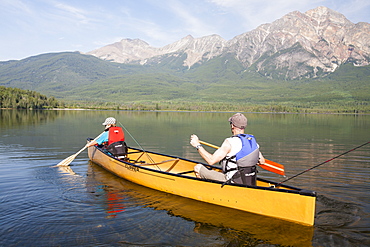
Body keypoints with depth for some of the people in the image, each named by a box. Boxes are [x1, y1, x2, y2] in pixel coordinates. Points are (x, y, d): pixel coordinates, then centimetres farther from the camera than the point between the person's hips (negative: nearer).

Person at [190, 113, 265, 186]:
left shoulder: (230, 142, -20)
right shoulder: (253, 141, 1)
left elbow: (211, 160, -23)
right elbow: (262, 161, 13)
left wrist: (198, 145, -13)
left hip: (234, 182, -8)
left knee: (198, 168, 2)